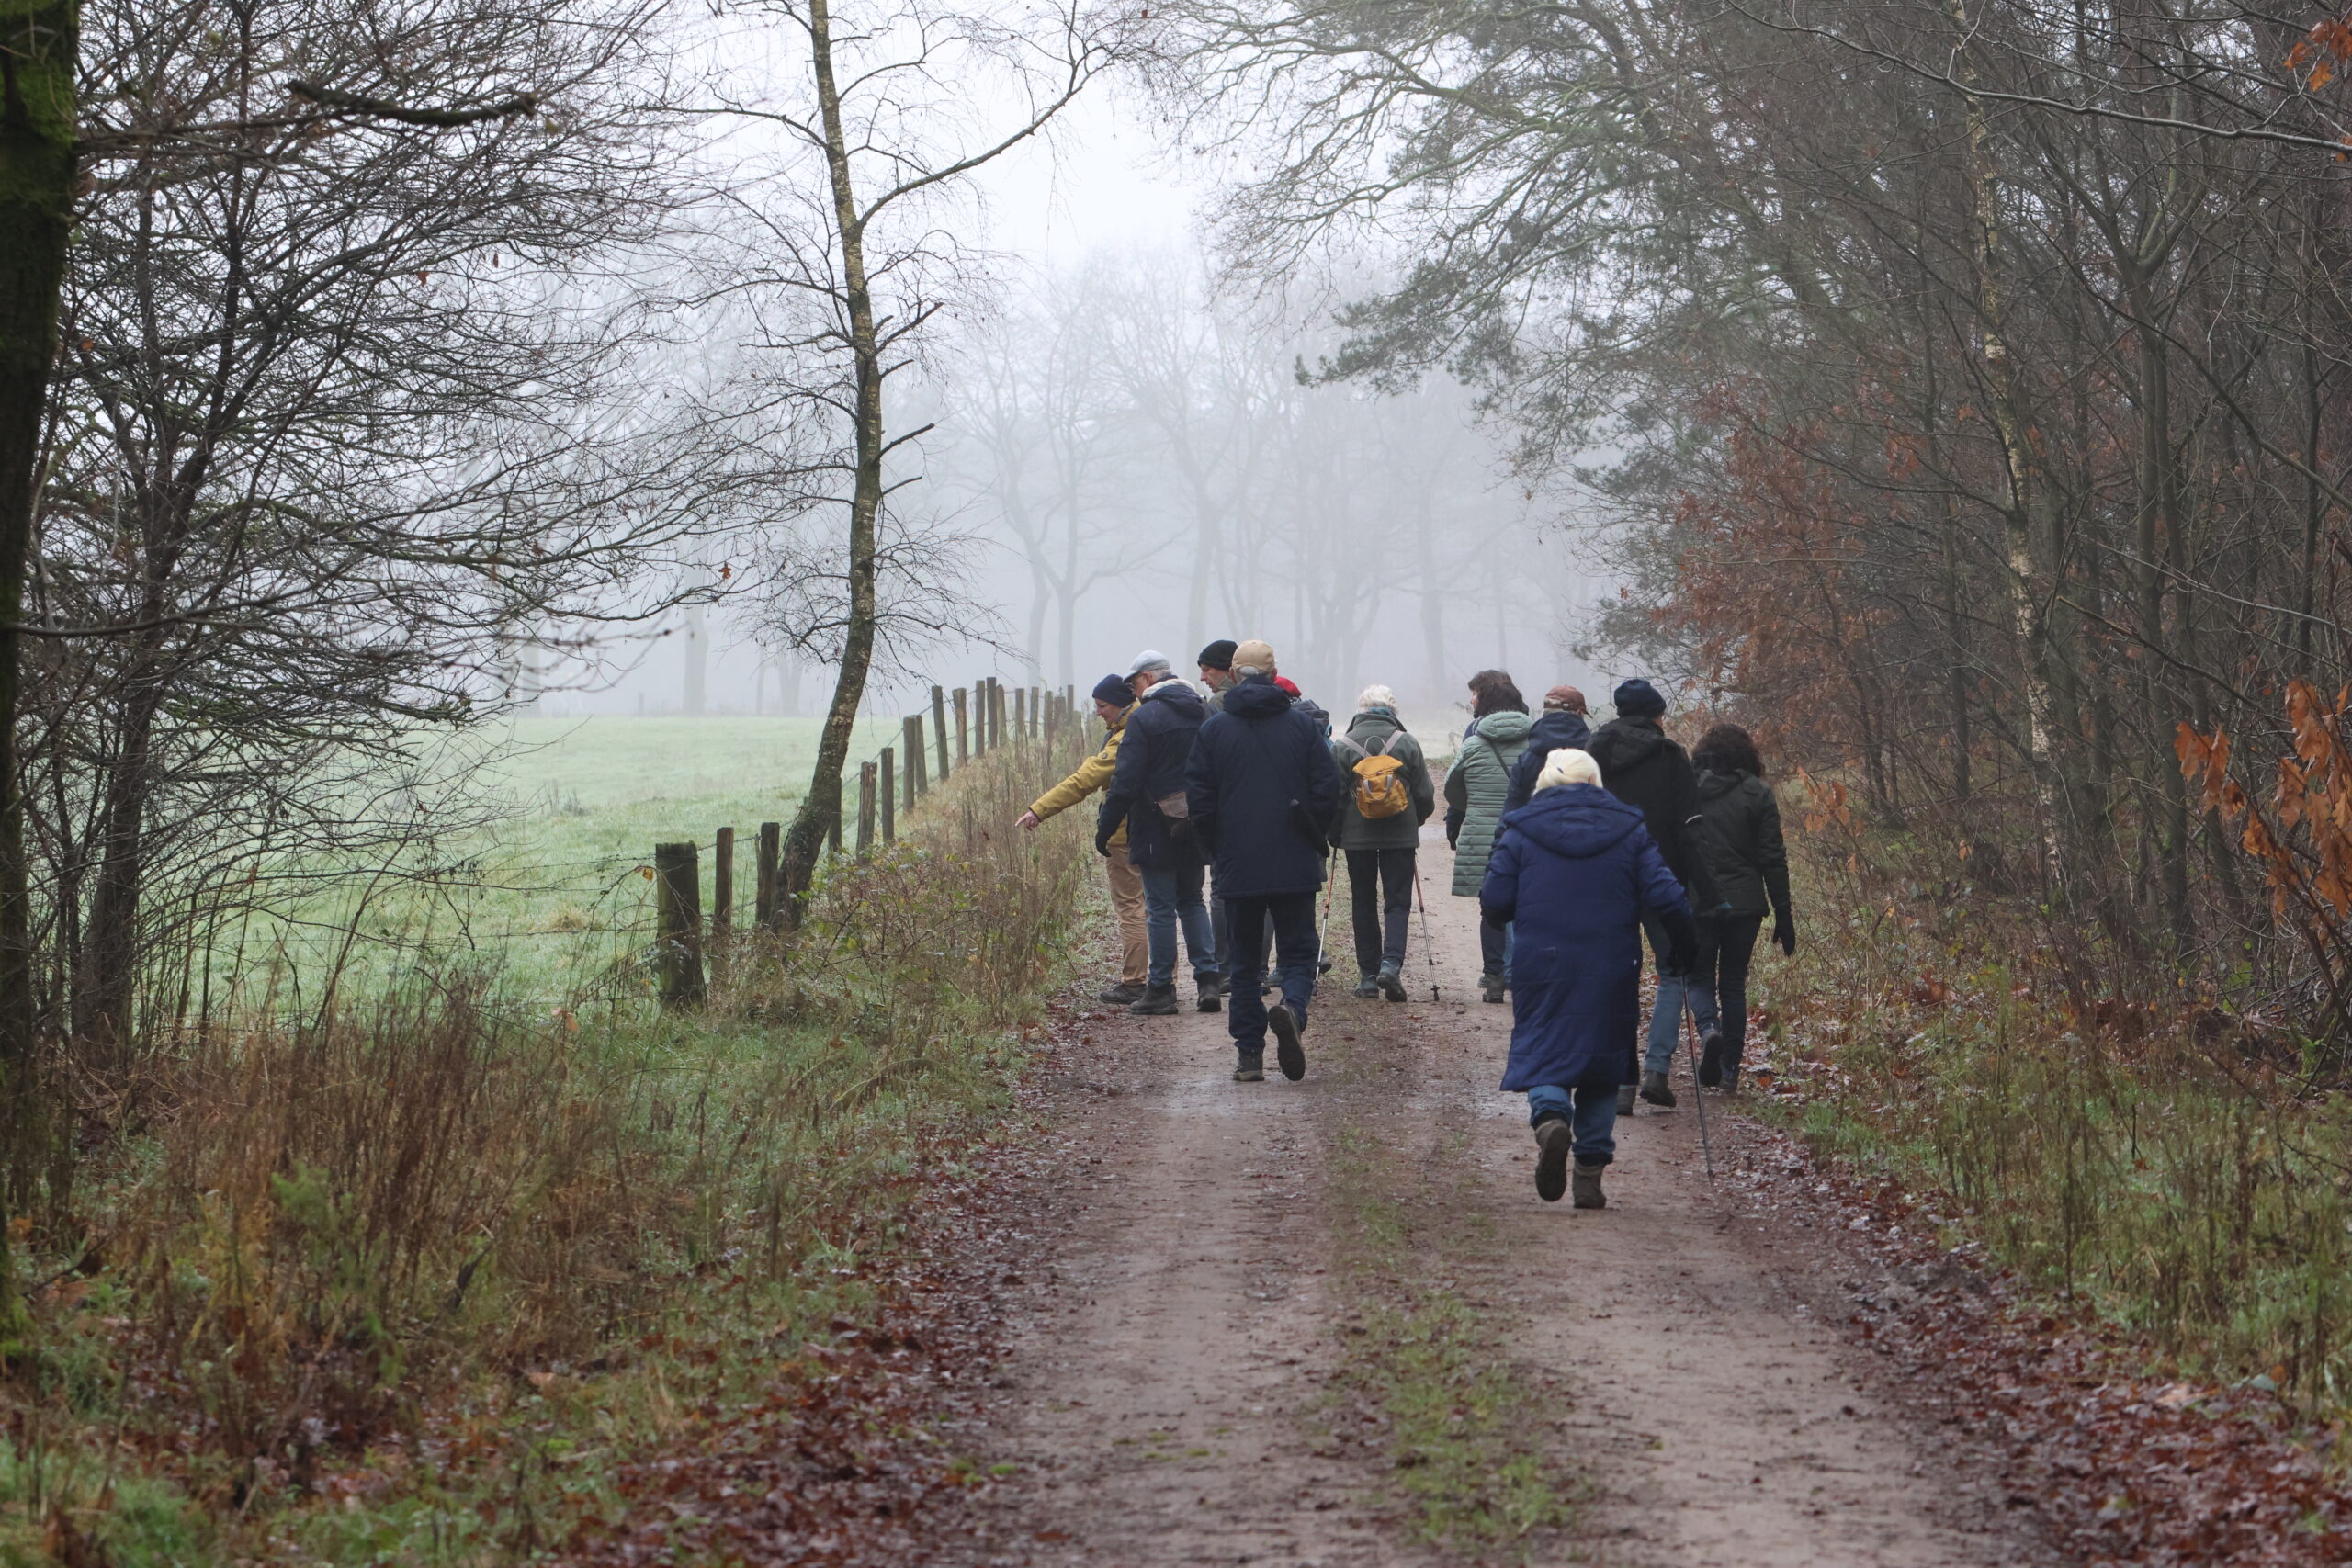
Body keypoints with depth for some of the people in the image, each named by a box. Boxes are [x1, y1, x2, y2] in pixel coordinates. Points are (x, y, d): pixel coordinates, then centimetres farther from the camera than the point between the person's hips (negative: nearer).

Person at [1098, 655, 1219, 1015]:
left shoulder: (1144, 718, -14)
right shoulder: (1203, 713, 6)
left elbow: (1126, 781, -16)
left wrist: (1105, 827, -8)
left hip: (1157, 828, -6)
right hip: (1196, 826, 6)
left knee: (1160, 908, 0)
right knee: (1191, 901, 17)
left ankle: (1161, 989, 4)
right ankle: (1208, 978, 8)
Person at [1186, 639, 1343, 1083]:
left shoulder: (1213, 729, 0)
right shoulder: (1301, 724, 0)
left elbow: (1198, 797, 0)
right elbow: (1327, 790, -1)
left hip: (1238, 866, 1)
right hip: (1294, 865, -1)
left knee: (1244, 962, 9)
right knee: (1298, 951, 7)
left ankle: (1249, 1054, 4)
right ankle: (1292, 1008, -24)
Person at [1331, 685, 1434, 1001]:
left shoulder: (1342, 746, -3)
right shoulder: (1407, 743, -1)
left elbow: (1333, 796, -2)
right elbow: (1425, 795, 2)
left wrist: (1334, 834, 10)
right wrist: (1413, 822, 20)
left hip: (1357, 836, 0)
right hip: (1400, 837, 0)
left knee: (1363, 903, 10)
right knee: (1398, 902, 4)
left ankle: (1368, 975, 9)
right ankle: (1391, 963, -15)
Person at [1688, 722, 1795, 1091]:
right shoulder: (1757, 793, 0)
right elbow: (1772, 858, -1)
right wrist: (1784, 915, 3)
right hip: (1745, 903, 1)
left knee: (1699, 976, 12)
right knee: (1733, 983, 12)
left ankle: (1708, 1028, -18)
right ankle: (1730, 1067, 9)